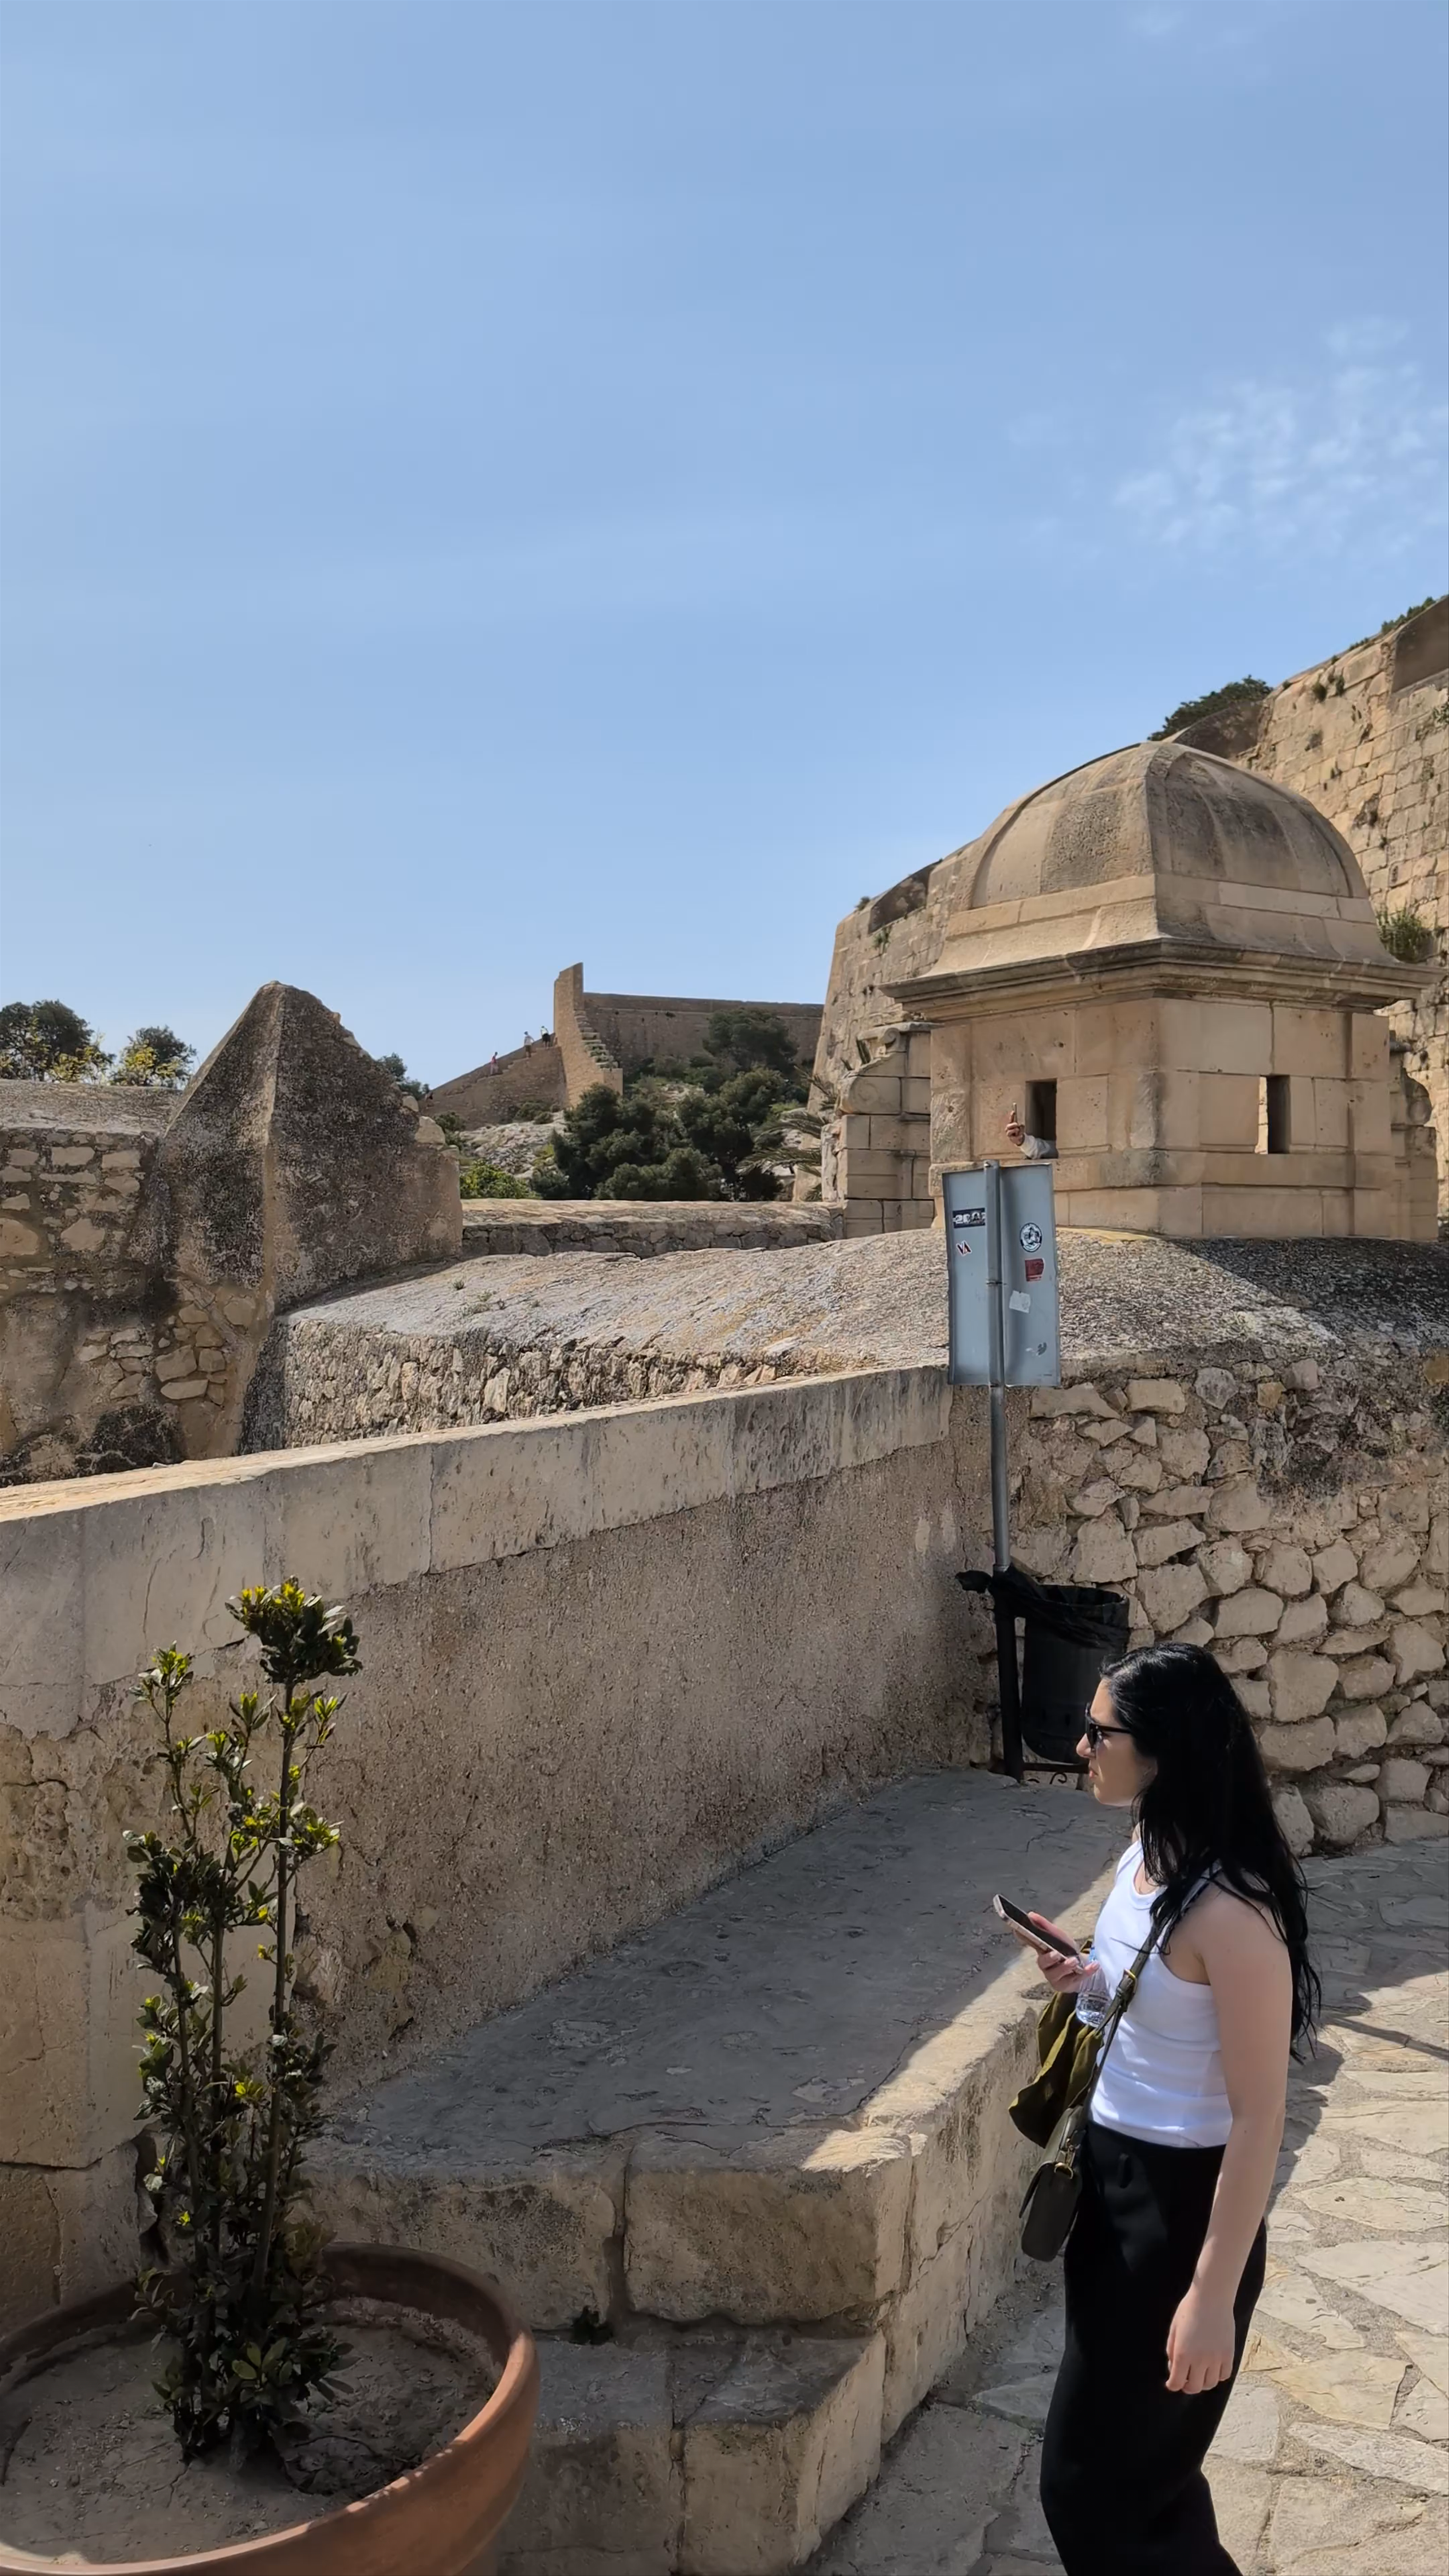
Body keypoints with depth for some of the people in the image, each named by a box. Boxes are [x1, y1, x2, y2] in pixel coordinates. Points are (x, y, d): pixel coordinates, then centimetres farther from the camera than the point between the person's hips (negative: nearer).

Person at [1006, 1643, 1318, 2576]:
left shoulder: (1229, 1911, -27)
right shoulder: (1148, 1857, -1)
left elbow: (1258, 2118, -22)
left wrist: (1213, 2295, -18)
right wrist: (1089, 1983, -5)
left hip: (1182, 2202, -8)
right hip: (1114, 2179, 8)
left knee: (1091, 2486, 8)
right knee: (1139, 2462, 24)